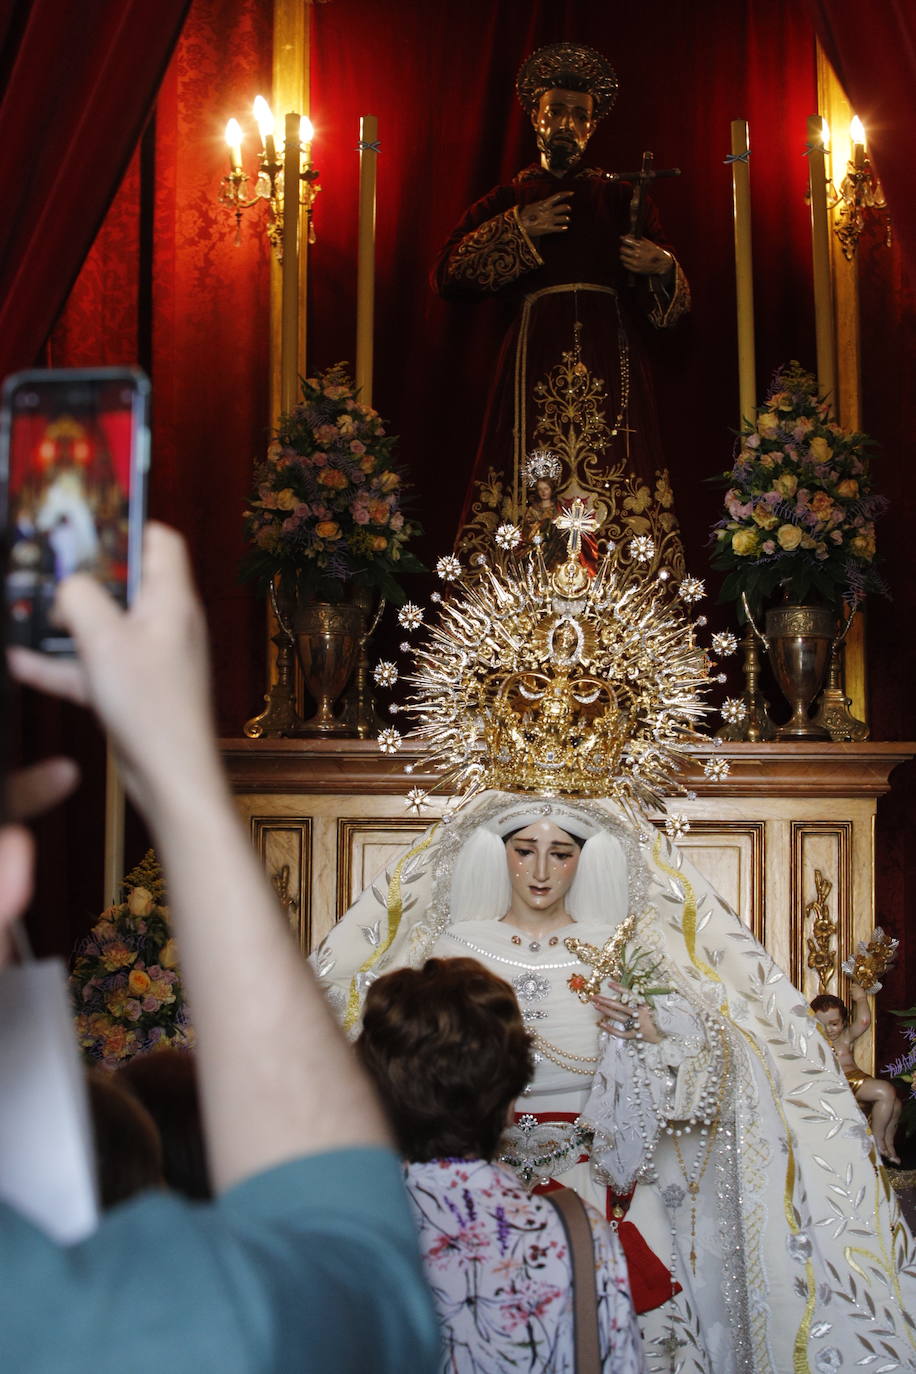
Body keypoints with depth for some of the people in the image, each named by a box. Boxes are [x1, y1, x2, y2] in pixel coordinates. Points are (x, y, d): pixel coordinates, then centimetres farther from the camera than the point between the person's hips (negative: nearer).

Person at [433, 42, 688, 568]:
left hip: (611, 366, 0)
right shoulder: (508, 202, 18)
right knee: (528, 497, -12)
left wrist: (662, 268, -8)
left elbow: (669, 305, 13)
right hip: (537, 363, 0)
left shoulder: (624, 200, 19)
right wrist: (518, 231, -2)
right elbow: (449, 274, 4)